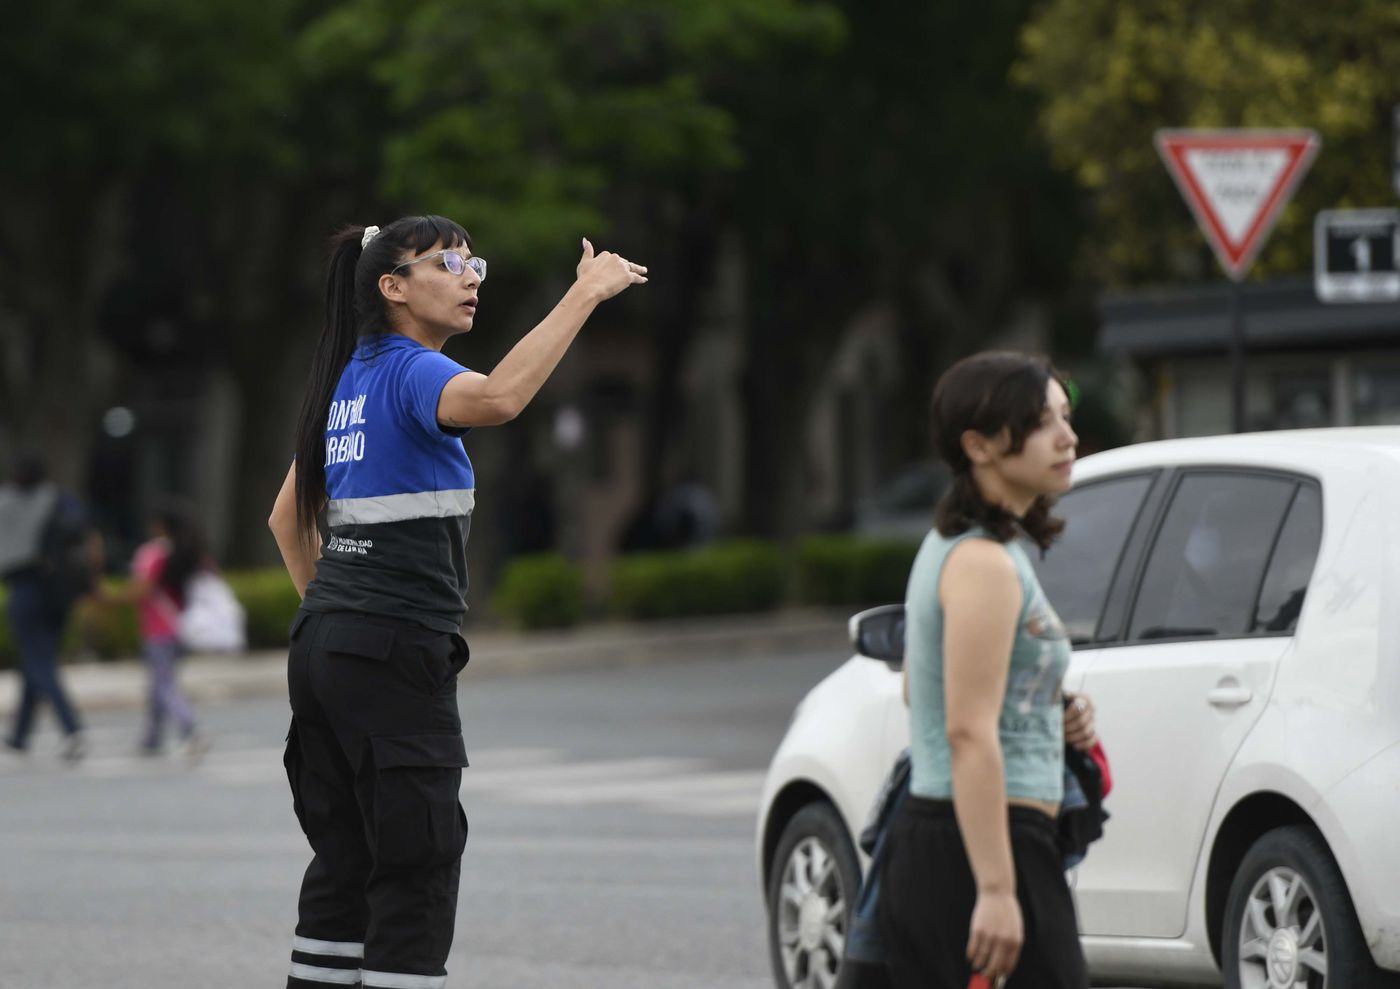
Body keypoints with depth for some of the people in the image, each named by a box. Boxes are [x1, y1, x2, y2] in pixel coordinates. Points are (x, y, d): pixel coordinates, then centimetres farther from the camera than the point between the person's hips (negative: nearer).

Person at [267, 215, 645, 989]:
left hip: (325, 645, 9)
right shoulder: (411, 373, -11)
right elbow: (496, 399, -36)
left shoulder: (351, 380, 15)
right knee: (417, 871, -6)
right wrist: (584, 294, -31)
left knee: (344, 864, 11)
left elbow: (288, 518, 23)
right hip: (397, 650, -9)